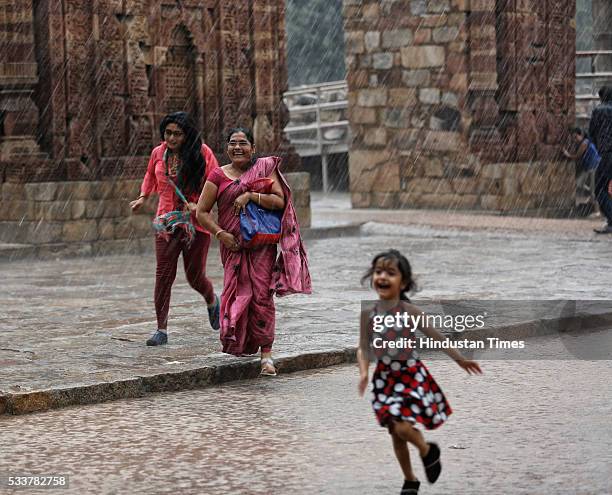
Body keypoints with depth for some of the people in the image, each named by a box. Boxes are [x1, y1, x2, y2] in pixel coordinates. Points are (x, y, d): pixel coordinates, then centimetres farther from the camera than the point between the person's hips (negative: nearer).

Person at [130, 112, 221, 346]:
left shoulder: (202, 152, -7)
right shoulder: (158, 153, 4)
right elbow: (151, 176, 25)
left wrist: (200, 205, -21)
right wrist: (143, 198, 11)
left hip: (196, 222, -2)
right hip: (166, 221, 2)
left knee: (195, 276, 6)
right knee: (163, 274, -7)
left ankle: (212, 301, 41)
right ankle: (161, 329, -4)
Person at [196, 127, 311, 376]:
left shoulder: (265, 168, 5)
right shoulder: (218, 176, 5)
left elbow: (280, 201, -5)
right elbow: (202, 211, 4)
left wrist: (250, 195, -16)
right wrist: (220, 234, -9)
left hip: (262, 243, -1)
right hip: (233, 244, 1)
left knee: (262, 294, -8)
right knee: (239, 293, -2)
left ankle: (266, 353, -6)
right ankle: (240, 343, 20)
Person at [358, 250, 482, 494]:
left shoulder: (409, 312, -15)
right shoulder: (368, 313, -7)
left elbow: (436, 337, -4)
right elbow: (363, 348, 1)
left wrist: (460, 360, 5)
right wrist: (363, 373, -17)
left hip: (410, 374, -4)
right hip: (385, 376, 4)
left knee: (403, 427, -19)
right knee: (395, 433, 11)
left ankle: (428, 450, 14)